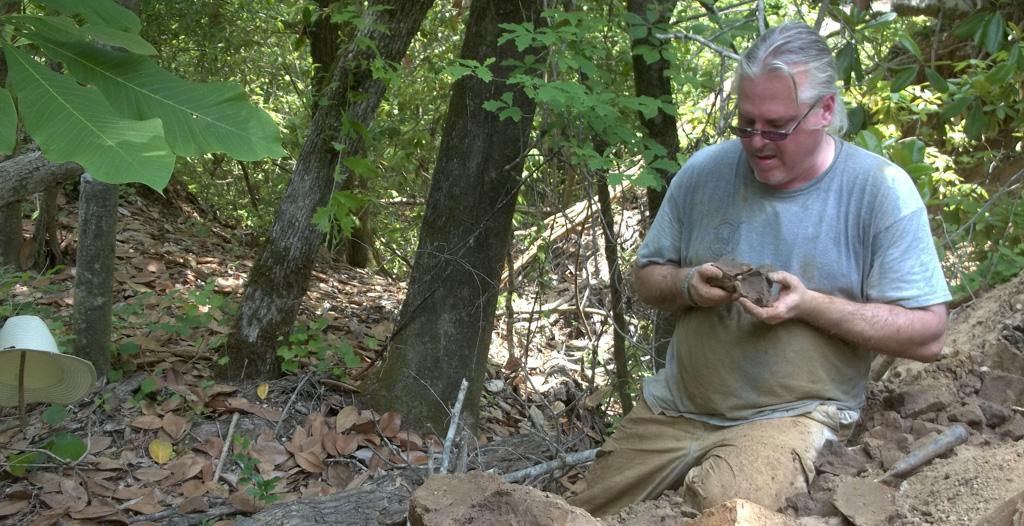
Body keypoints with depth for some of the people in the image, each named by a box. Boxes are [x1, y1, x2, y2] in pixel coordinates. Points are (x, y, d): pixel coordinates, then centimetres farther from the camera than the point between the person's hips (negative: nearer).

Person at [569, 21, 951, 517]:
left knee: (721, 509, -33)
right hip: (675, 405, 5)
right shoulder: (704, 170, 1)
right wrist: (687, 284, -12)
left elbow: (927, 335, -10)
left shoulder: (880, 190, -10)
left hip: (793, 414, -4)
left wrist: (809, 305, -21)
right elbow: (646, 278, 11)